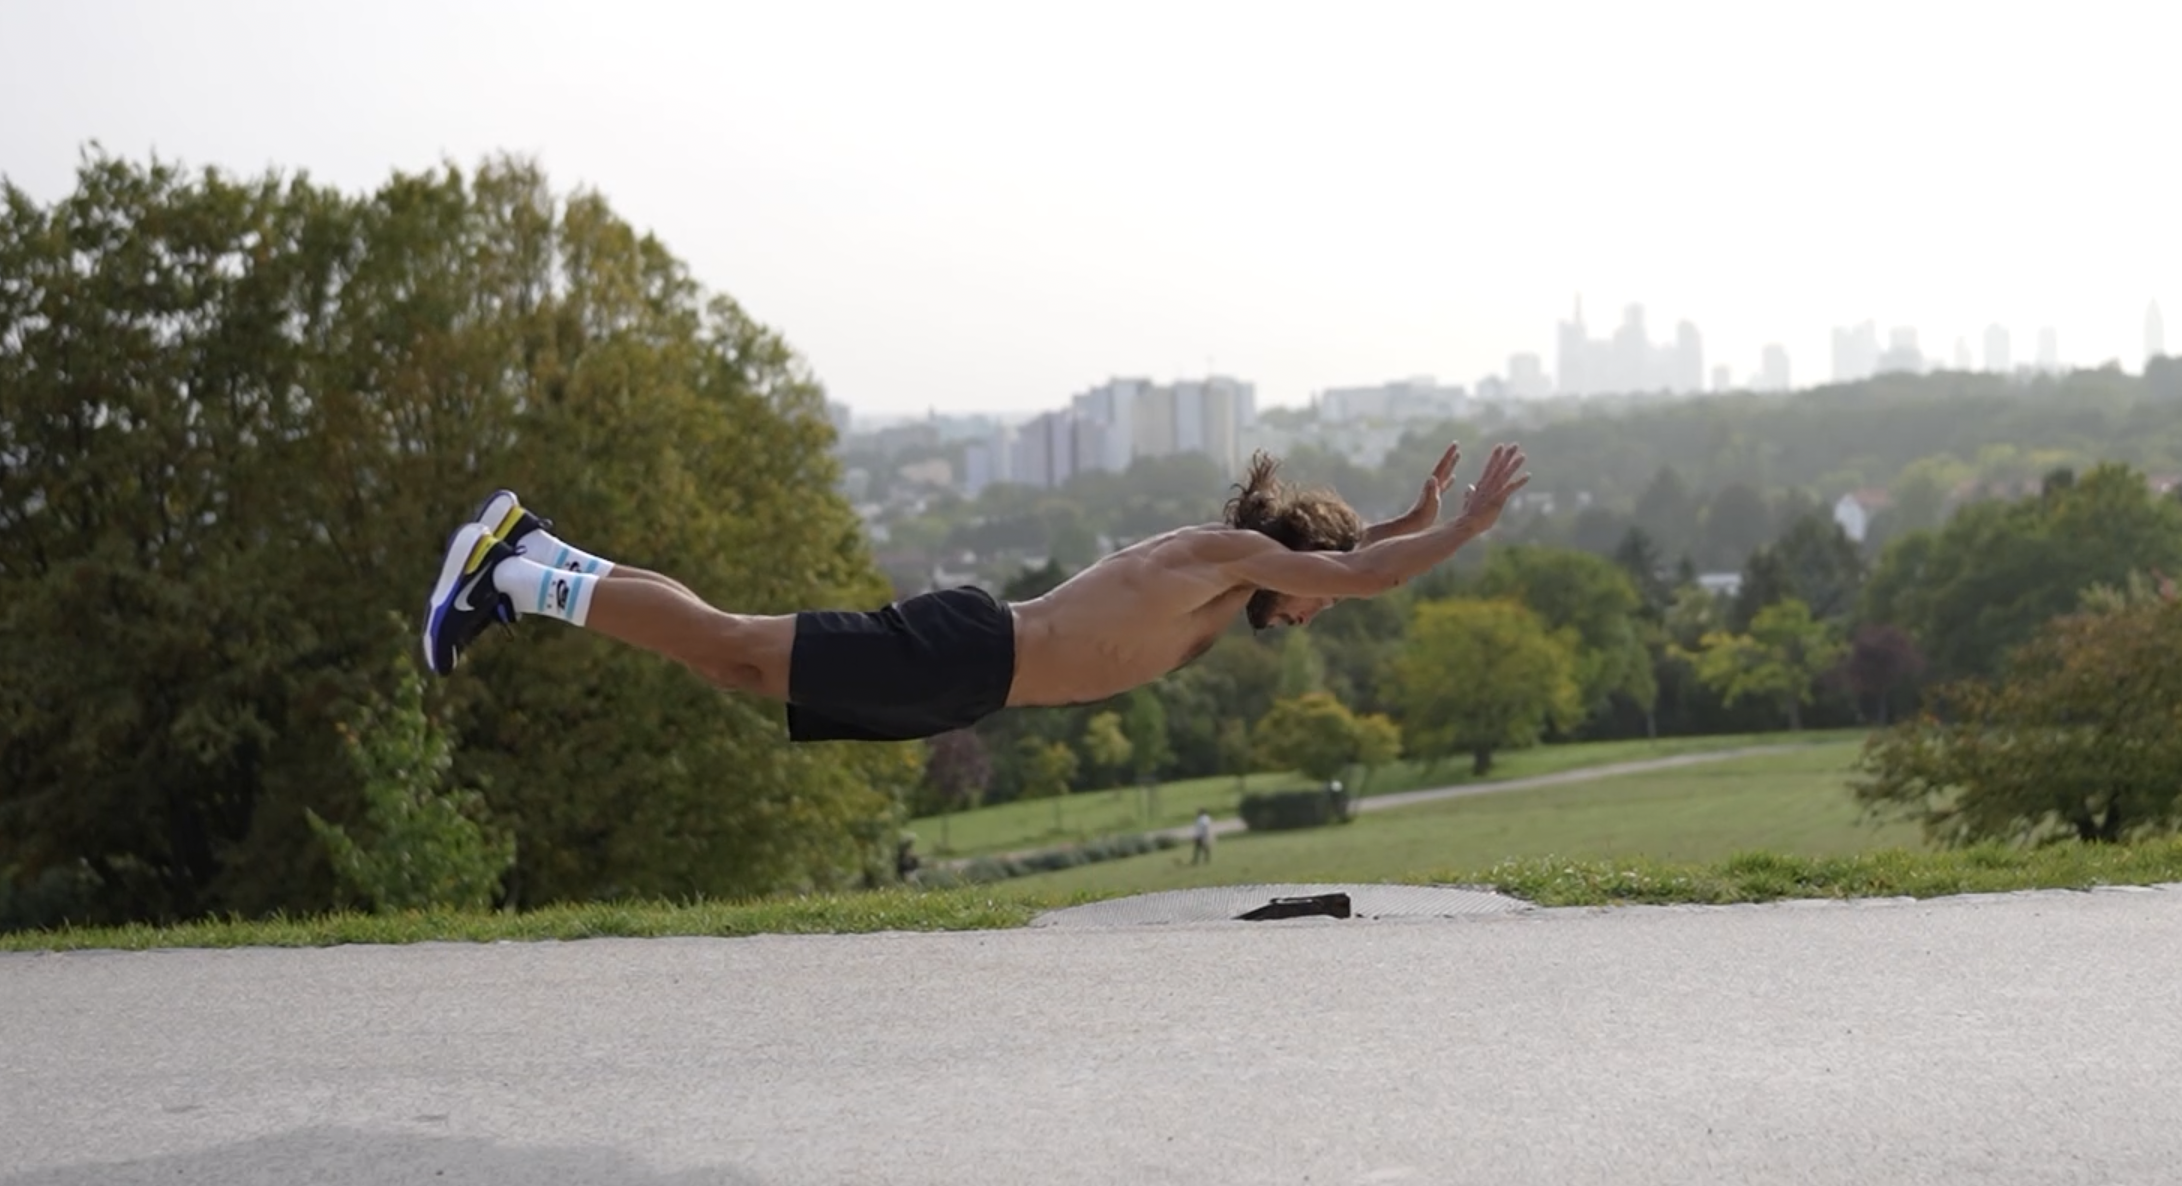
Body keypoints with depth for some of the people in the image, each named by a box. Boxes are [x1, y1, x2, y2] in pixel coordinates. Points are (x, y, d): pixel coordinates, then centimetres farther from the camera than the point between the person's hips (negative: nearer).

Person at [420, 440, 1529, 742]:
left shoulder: (1216, 565, 17)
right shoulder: (1231, 552, -9)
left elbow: (1346, 558, 38)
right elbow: (1363, 575, -18)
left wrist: (1414, 521, 29)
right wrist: (1471, 524, -7)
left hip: (963, 660, 9)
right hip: (957, 657, -9)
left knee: (740, 660, 12)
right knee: (737, 648, -8)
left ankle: (532, 556, 15)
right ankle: (514, 576, -6)